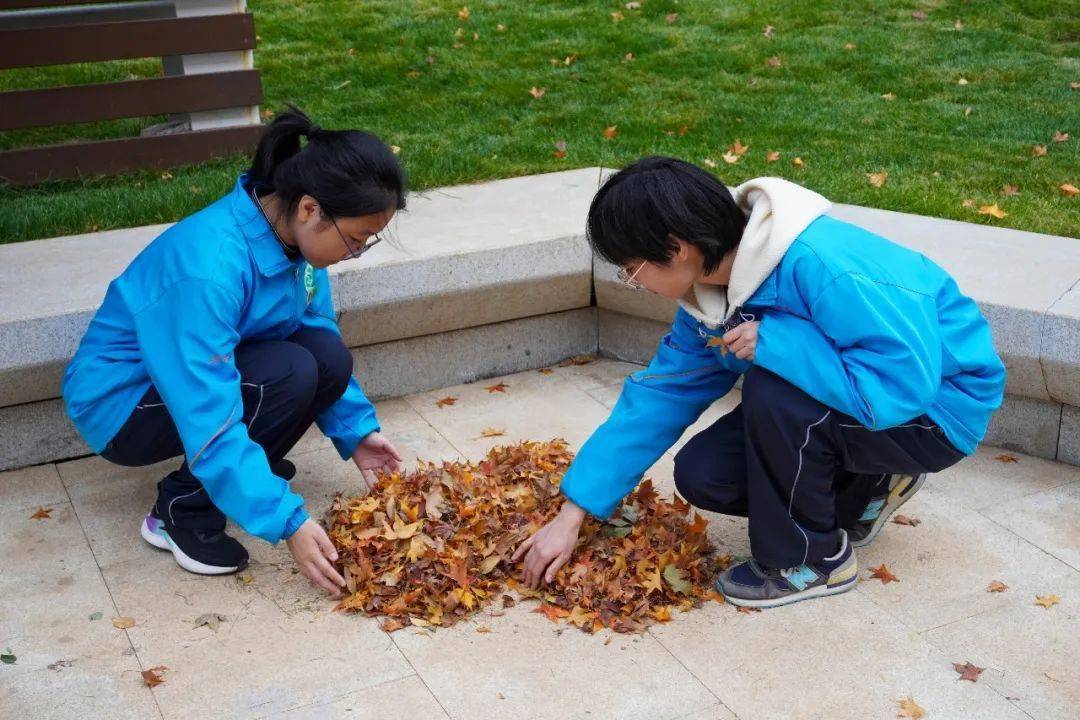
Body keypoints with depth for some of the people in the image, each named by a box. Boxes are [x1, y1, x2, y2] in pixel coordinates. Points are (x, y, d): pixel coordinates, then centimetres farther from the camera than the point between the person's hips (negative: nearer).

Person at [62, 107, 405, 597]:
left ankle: (250, 464, 6)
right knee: (289, 373, -29)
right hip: (121, 405, -7)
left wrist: (355, 430, -4)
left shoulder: (292, 230, -11)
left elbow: (320, 333, 4)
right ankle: (182, 511, -11)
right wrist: (287, 522, -35)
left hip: (212, 371, 7)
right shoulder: (208, 269, -35)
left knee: (328, 357, -17)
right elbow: (210, 423, -35)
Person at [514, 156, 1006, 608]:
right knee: (702, 476, -6)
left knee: (770, 392, -33)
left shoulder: (820, 265, -34)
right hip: (852, 395, 8)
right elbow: (661, 395, -2)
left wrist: (770, 341, -34)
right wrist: (573, 513, -3)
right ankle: (868, 487, 14)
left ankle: (810, 559, -8)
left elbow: (906, 382, -37)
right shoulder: (709, 295, -6)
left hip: (938, 405, -8)